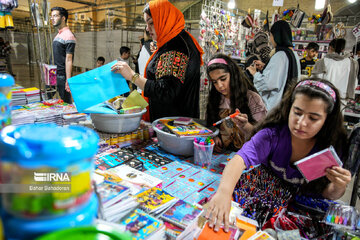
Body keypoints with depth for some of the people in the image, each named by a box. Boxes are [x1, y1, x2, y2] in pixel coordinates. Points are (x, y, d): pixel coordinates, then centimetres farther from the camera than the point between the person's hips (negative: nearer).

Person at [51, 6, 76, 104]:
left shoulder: (68, 36, -13)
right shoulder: (58, 35, 16)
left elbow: (69, 60, -18)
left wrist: (68, 80, -21)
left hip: (62, 76, -9)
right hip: (56, 75, 9)